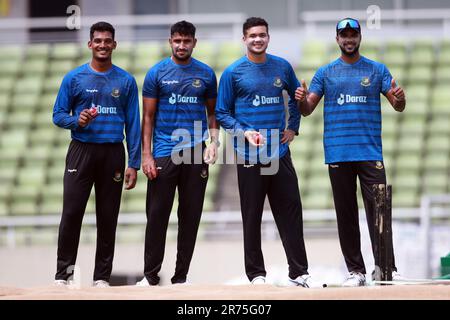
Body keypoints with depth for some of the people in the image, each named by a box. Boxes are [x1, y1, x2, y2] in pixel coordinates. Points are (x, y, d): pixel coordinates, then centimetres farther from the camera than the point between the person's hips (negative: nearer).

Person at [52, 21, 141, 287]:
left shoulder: (126, 81, 6)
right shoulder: (74, 78, 4)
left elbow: (133, 124, 5)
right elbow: (58, 115, 6)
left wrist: (134, 163, -1)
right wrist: (76, 121, -17)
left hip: (113, 154, 1)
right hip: (81, 152, -1)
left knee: (108, 217, 3)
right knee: (72, 213, -7)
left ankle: (102, 277, 10)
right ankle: (63, 273, -1)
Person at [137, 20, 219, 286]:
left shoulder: (206, 74, 7)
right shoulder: (157, 73, 3)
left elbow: (212, 112, 14)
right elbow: (148, 116, 3)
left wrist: (214, 140, -4)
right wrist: (147, 155, -4)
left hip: (196, 153, 2)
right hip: (164, 152, -2)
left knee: (191, 216, 4)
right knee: (157, 216, -2)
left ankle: (181, 276, 11)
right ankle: (151, 275, 5)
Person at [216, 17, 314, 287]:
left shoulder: (282, 67, 7)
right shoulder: (233, 72, -2)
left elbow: (297, 97, 23)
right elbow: (222, 112, 1)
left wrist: (293, 128, 11)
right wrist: (244, 132, -13)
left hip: (280, 153, 3)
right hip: (249, 155, -3)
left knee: (291, 212, 2)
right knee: (252, 216, 2)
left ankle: (299, 272, 7)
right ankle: (256, 273, 10)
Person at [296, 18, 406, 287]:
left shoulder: (377, 70, 9)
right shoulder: (326, 73, 11)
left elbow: (398, 106, 5)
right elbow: (307, 110, 9)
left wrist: (399, 98, -19)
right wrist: (302, 100, -14)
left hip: (370, 152, -1)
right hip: (338, 153, 1)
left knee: (378, 209, -8)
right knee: (345, 214, 3)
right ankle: (356, 271, 7)